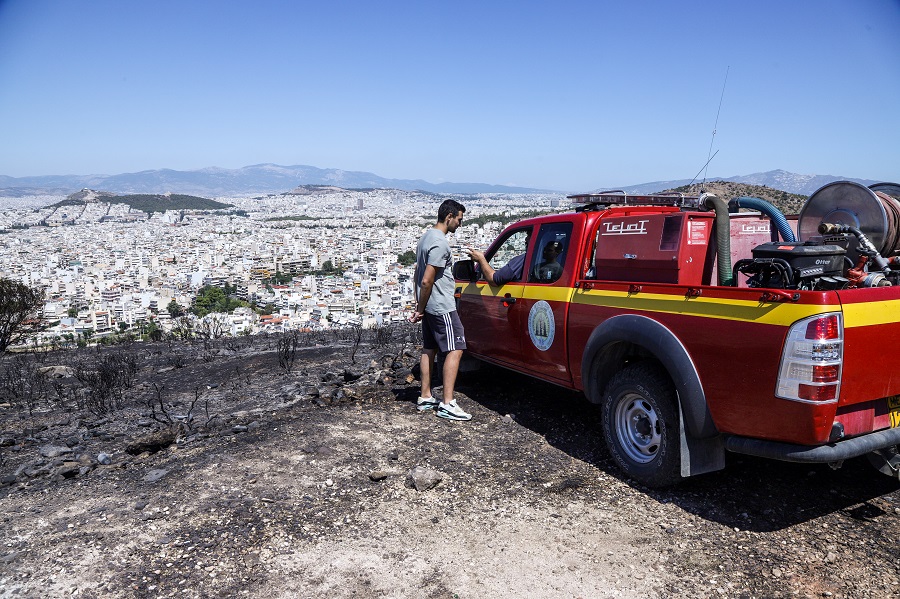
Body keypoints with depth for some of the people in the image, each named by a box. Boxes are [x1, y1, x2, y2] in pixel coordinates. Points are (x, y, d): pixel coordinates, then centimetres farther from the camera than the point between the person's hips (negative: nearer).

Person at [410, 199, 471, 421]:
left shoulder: (426, 237, 14)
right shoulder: (440, 244, -19)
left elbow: (418, 276, 17)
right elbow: (426, 281, -22)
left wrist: (419, 306, 17)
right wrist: (421, 309, -11)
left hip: (429, 306, 10)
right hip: (441, 307, -10)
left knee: (429, 349, 14)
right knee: (455, 349, -8)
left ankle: (425, 398, 22)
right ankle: (447, 404, -9)